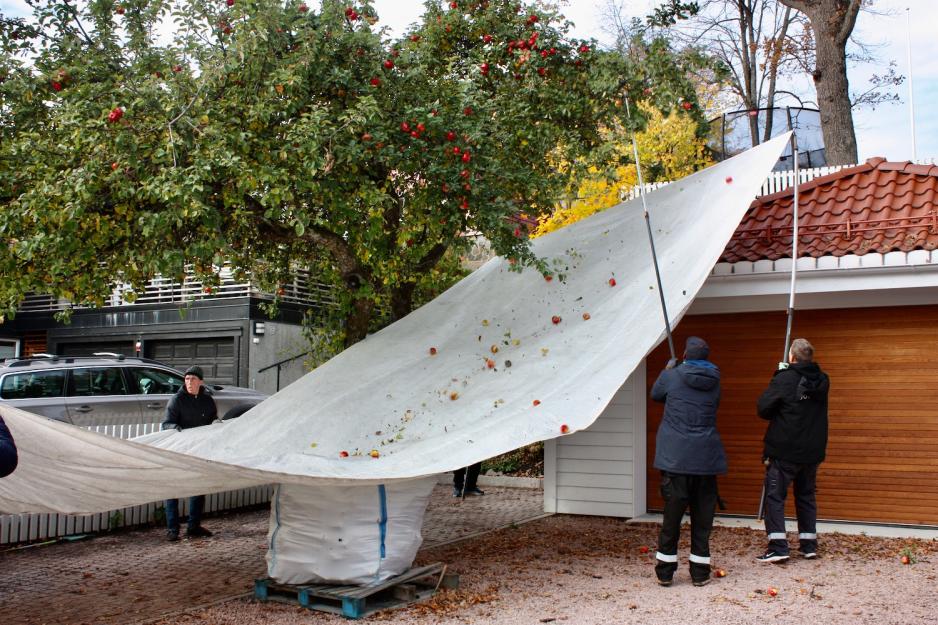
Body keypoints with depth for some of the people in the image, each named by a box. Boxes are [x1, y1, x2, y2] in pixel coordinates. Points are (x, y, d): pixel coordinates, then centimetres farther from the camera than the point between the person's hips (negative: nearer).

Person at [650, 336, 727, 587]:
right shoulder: (714, 381, 3)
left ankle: (665, 571, 9)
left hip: (675, 458, -2)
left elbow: (655, 394, 13)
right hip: (706, 459, 2)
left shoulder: (672, 376, -5)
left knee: (672, 514, 4)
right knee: (702, 517, 9)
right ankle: (700, 572, 13)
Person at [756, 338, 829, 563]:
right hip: (812, 451, 6)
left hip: (783, 451, -6)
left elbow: (763, 408, -13)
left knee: (775, 496, 0)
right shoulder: (822, 381, 3)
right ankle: (809, 545, 19)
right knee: (807, 496, 17)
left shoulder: (784, 379, -15)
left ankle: (778, 547, -7)